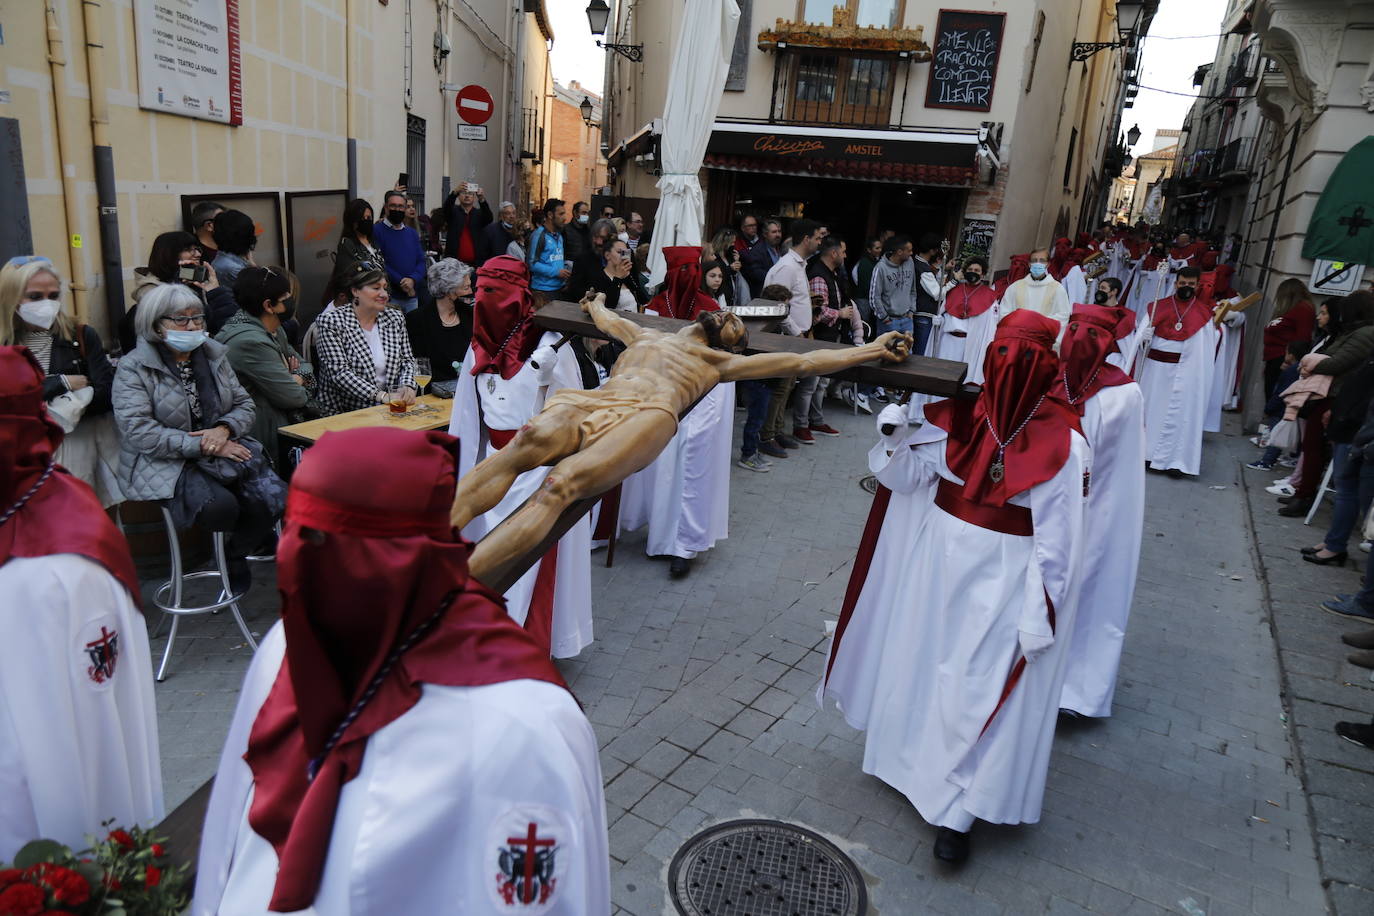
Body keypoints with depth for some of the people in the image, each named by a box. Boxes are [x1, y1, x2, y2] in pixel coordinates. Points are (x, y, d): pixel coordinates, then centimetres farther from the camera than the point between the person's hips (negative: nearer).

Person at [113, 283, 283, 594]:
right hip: (166, 464, -5)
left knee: (273, 498, -21)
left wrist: (224, 430, -12)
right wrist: (201, 446, -20)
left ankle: (236, 553, 11)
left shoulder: (214, 355, 12)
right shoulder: (133, 369, -5)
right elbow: (139, 432, -15)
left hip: (225, 449, 5)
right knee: (221, 506, -33)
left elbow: (244, 404, 11)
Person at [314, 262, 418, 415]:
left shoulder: (395, 318, 11)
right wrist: (382, 396, -22)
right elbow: (339, 372, -14)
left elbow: (407, 359, 14)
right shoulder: (330, 322, -5)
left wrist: (407, 386, -8)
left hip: (389, 409, 5)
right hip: (346, 413, -5)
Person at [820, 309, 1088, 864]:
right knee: (919, 664, 19)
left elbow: (1056, 539, -14)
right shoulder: (960, 415, -5)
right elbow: (908, 477, 1)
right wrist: (896, 439, -18)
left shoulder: (1061, 443, -16)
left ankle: (954, 811, 19)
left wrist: (1040, 612, -15)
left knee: (977, 693, 4)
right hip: (938, 561, 5)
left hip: (1002, 582, -4)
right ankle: (915, 758, 44)